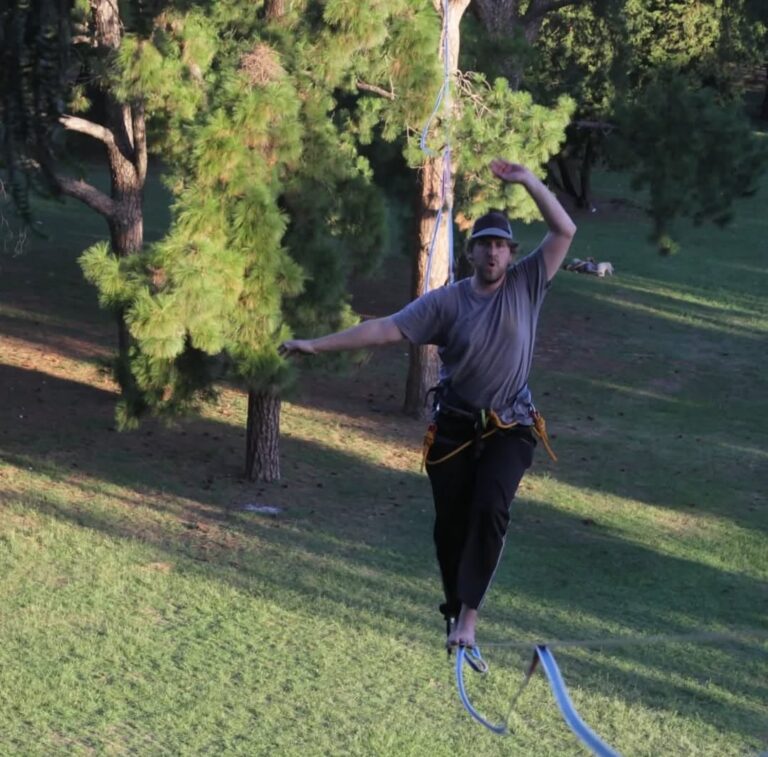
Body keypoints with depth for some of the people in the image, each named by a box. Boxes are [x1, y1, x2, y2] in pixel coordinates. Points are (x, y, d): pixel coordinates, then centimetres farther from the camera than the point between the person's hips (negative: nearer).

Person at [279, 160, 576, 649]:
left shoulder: (526, 286, -1)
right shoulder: (446, 302, -3)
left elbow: (564, 231, -7)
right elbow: (386, 329, -6)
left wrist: (527, 180, -15)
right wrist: (318, 345, -11)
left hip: (509, 429, -1)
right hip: (455, 429, 1)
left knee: (490, 509, -21)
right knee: (451, 523, 5)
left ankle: (468, 615, -20)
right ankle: (455, 613, 23)